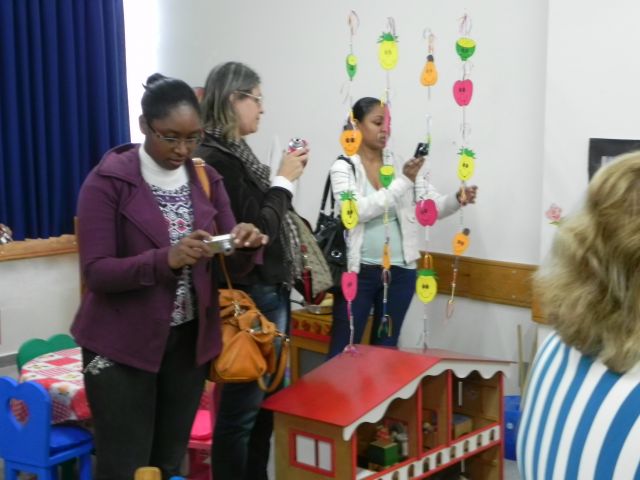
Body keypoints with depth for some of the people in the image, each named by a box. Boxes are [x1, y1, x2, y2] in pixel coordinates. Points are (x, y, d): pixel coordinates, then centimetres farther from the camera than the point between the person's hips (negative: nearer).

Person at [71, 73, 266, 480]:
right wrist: (166, 259, -33)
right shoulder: (108, 181, -12)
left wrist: (247, 243, -21)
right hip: (122, 344, -4)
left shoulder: (206, 179, 3)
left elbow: (236, 262, 2)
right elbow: (96, 271, -18)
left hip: (190, 340, 5)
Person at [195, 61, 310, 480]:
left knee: (267, 399, 18)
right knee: (242, 406, 1)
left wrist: (286, 177, 5)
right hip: (250, 296, -10)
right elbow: (259, 229, -20)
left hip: (269, 290, 10)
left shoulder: (235, 152, 10)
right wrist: (285, 180, -10)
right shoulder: (218, 158, -19)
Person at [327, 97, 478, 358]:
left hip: (400, 272, 4)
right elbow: (358, 210, -21)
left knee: (386, 347, 15)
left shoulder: (401, 167, 7)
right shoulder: (343, 168, -5)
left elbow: (434, 205, 1)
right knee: (343, 349, 2)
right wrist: (403, 182, -25)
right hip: (358, 272, -4)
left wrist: (457, 199, -20)